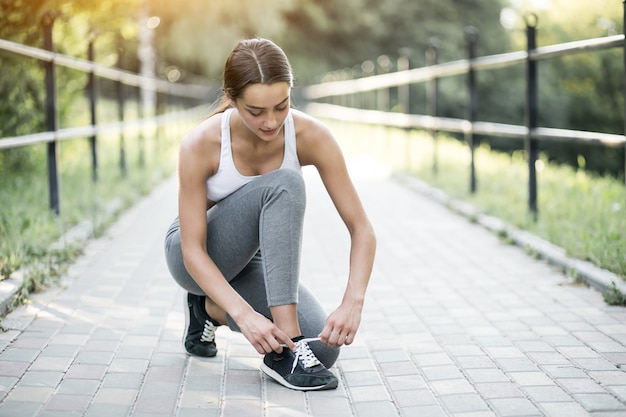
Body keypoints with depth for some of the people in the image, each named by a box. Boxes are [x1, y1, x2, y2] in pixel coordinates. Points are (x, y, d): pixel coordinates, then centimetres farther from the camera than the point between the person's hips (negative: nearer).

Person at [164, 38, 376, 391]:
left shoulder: (311, 136, -21)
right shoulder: (201, 145, -27)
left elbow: (362, 228, -21)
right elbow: (193, 250, -26)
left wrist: (353, 302, -38)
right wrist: (245, 315, -41)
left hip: (253, 260, 4)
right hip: (198, 260, -4)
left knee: (324, 349, -21)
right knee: (282, 185, -33)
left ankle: (212, 309, 5)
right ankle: (283, 351, -32)